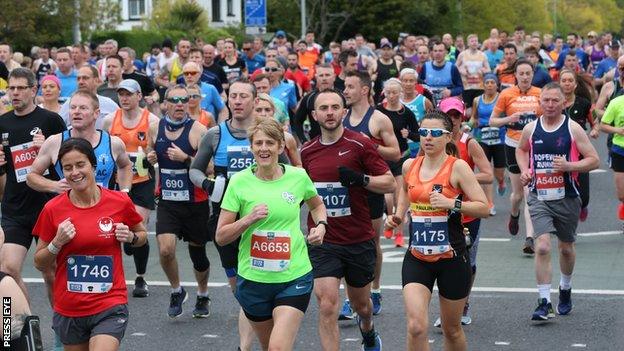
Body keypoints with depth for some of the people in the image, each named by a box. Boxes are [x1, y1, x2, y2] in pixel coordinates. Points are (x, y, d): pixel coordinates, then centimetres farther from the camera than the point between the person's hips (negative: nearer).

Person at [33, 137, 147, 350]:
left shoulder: (120, 202, -4)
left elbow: (142, 235, 15)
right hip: (68, 310, 2)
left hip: (109, 308, -2)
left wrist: (130, 237, -6)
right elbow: (39, 264, 4)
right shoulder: (53, 209, -4)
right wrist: (57, 243, -14)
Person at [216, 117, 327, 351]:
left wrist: (320, 225, 0)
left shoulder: (298, 177, -3)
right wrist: (249, 219, -20)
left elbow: (316, 204, 21)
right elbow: (220, 237, -4)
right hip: (253, 278, 1)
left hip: (294, 277, -1)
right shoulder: (239, 182, -6)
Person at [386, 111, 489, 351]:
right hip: (417, 257, 3)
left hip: (452, 258, -2)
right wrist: (397, 216, 12)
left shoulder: (458, 167, -9)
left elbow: (484, 207, -13)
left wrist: (451, 203, -25)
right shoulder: (409, 166, 5)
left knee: (452, 329, 12)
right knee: (416, 326, -16)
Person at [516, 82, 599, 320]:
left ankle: (565, 290, 42)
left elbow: (594, 160, -6)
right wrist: (525, 170, 5)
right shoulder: (531, 129, 2)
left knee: (566, 248, 16)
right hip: (539, 197, 0)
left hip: (567, 198, 0)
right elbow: (521, 150, 24)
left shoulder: (573, 129, -6)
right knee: (542, 247, -15)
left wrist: (569, 166, -21)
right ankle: (544, 303, -13)